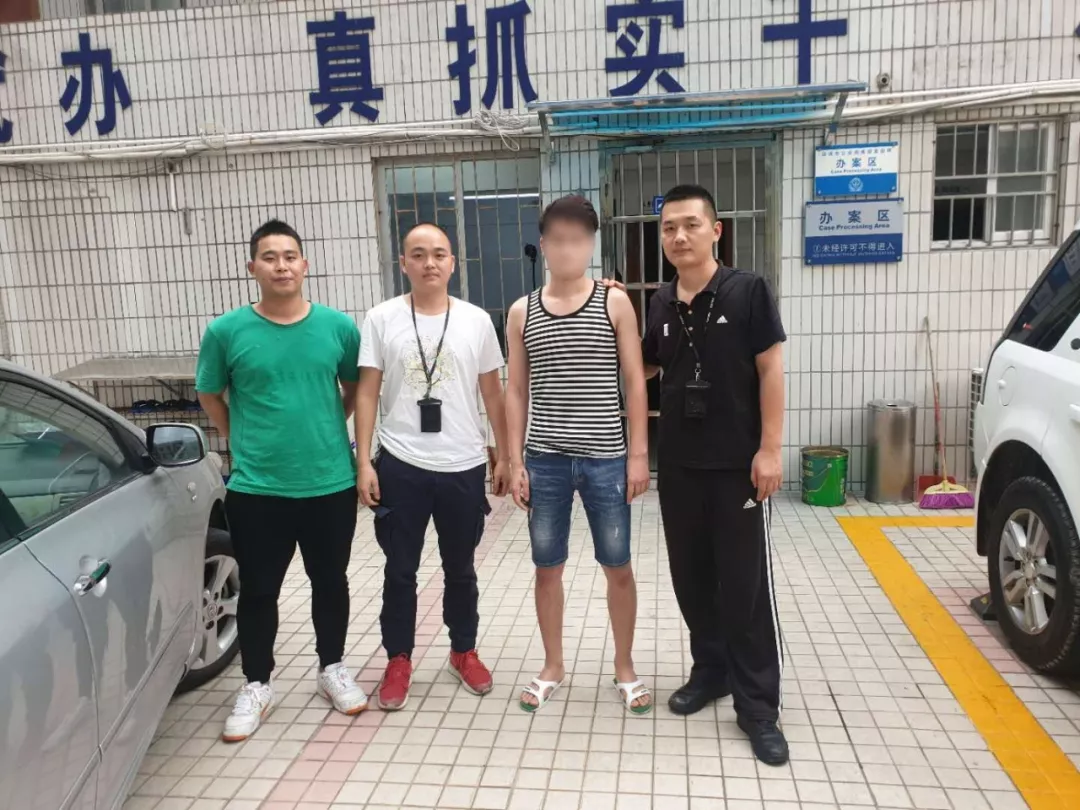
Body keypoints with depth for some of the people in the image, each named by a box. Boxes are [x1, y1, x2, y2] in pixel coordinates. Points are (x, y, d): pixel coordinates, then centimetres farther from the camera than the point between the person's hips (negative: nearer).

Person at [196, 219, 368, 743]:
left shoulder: (338, 326, -4)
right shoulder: (226, 331, -6)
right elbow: (210, 397, 8)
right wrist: (244, 442, 8)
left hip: (331, 484, 1)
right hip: (255, 489, -1)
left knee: (330, 582, 16)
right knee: (258, 590, 11)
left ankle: (332, 669, 37)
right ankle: (256, 685, 31)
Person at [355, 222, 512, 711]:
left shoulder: (476, 320, 1)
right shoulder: (381, 319, -2)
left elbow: (493, 394, 6)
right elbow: (367, 394, -2)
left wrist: (504, 457, 5)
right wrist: (364, 462, -7)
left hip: (463, 467, 1)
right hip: (399, 467, -1)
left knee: (460, 568, 16)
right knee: (400, 570, 11)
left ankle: (464, 651, 35)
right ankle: (398, 659, 29)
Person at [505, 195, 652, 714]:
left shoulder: (614, 303, 0)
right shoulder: (522, 312, 4)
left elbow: (635, 383, -1)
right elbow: (516, 391, 6)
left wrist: (639, 454, -5)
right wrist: (516, 461, 1)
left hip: (606, 459, -1)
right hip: (545, 460, 2)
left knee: (618, 567, 9)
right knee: (547, 567, 11)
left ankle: (624, 667, 29)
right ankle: (553, 666, 31)